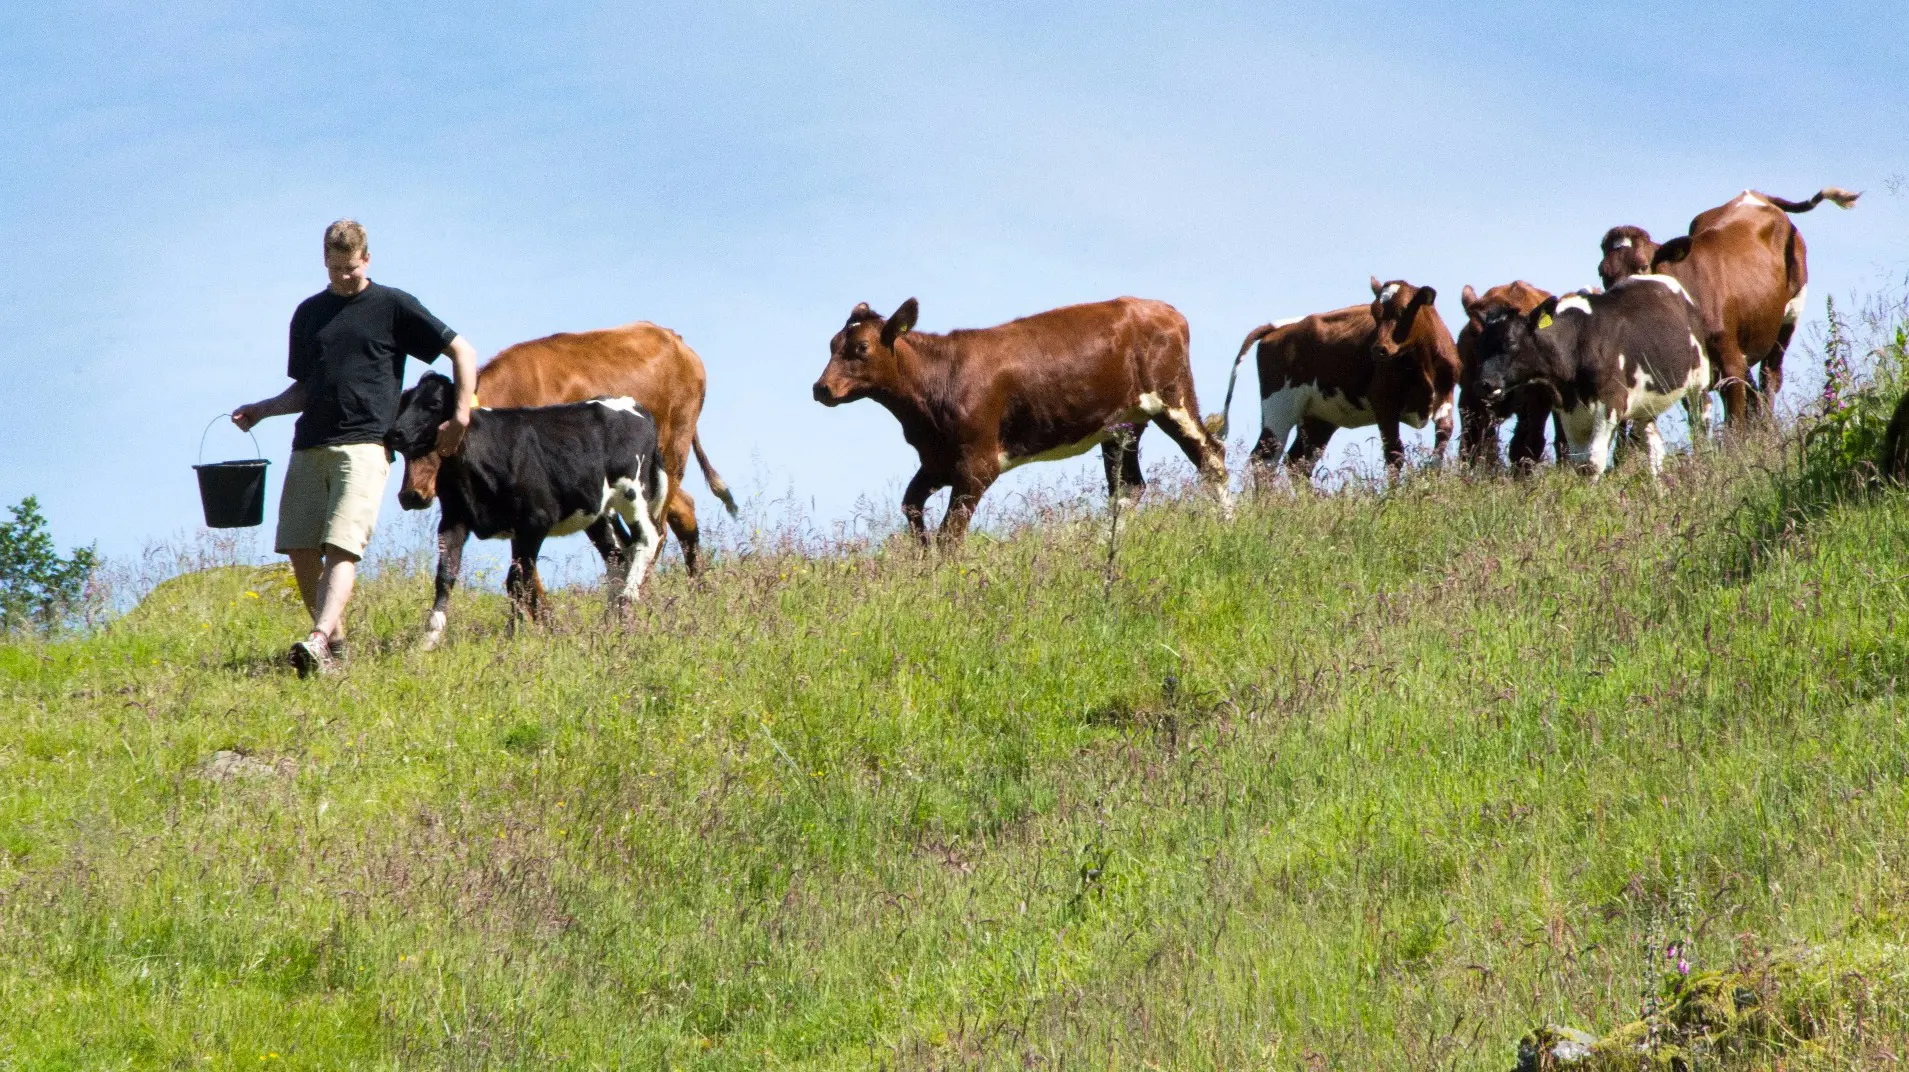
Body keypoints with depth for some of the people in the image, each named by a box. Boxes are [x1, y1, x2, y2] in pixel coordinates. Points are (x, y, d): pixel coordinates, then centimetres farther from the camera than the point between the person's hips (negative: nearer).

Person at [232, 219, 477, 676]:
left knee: (342, 548, -18)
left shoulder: (393, 307, 5)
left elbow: (462, 351, 6)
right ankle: (335, 641, 13)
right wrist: (261, 410, 11)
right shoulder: (309, 313, 19)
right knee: (300, 550, -1)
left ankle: (319, 641, -32)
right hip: (309, 446, 6)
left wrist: (461, 416, -1)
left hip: (364, 445, -6)